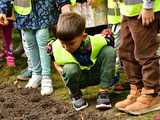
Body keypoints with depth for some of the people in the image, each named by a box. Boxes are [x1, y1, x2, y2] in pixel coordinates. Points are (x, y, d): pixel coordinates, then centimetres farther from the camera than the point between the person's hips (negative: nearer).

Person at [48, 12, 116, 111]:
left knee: (109, 51, -23)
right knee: (70, 68, -36)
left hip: (96, 74, 1)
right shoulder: (57, 47, -23)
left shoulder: (96, 41, -26)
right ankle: (75, 94, -2)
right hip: (79, 79, -1)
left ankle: (103, 92, -15)